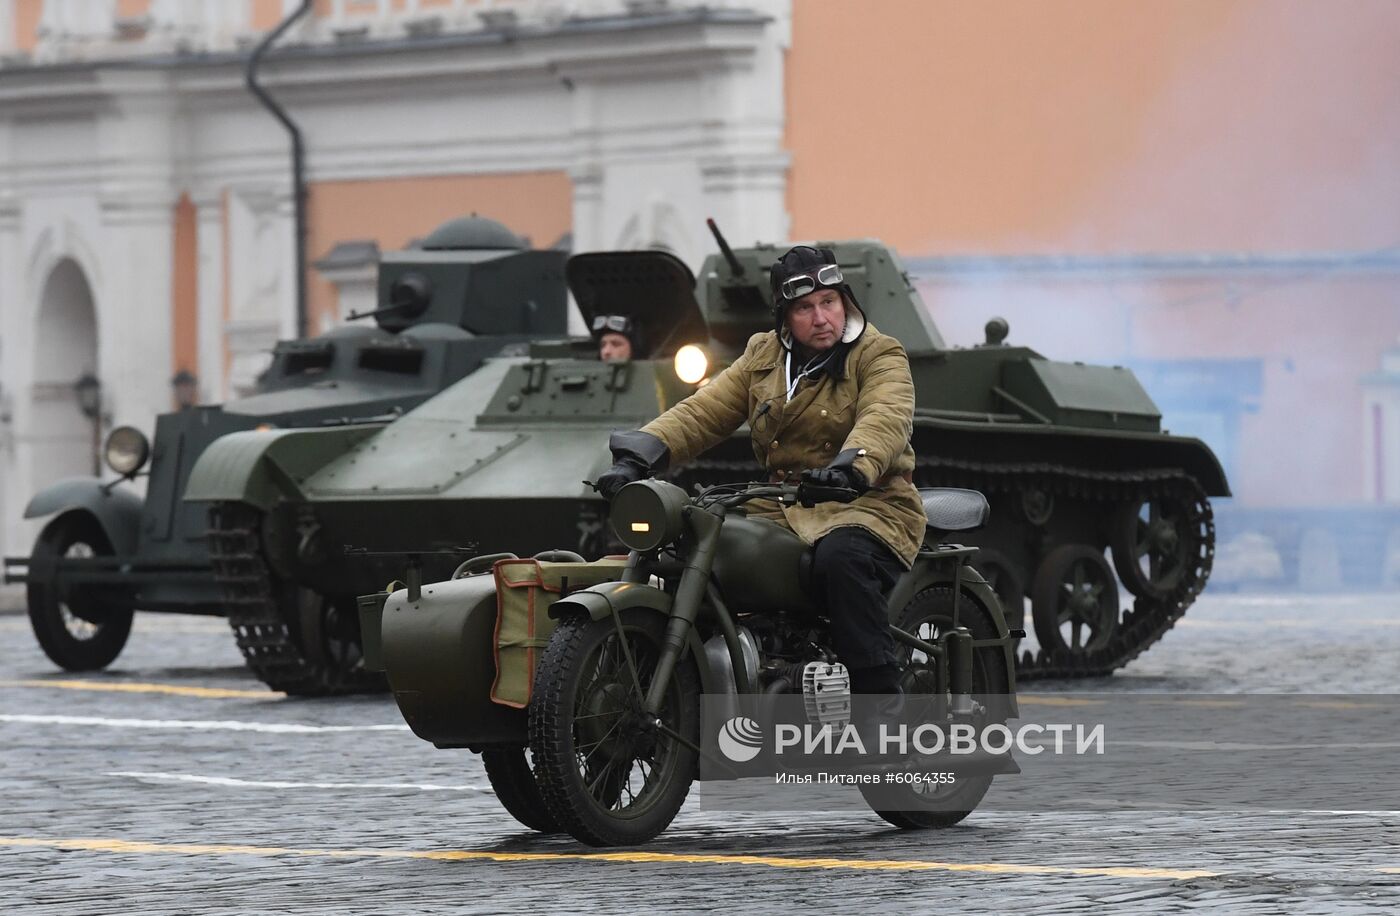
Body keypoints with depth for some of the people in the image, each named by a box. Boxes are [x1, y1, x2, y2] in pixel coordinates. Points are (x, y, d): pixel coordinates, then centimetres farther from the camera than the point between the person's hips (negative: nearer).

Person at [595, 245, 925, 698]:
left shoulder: (880, 356, -1)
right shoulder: (763, 356, 15)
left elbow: (886, 420, -21)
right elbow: (702, 413, 6)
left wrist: (852, 466, -43)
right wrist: (639, 454, -12)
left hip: (868, 504, -5)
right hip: (782, 511, 5)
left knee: (841, 559, -37)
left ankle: (880, 698, -33)